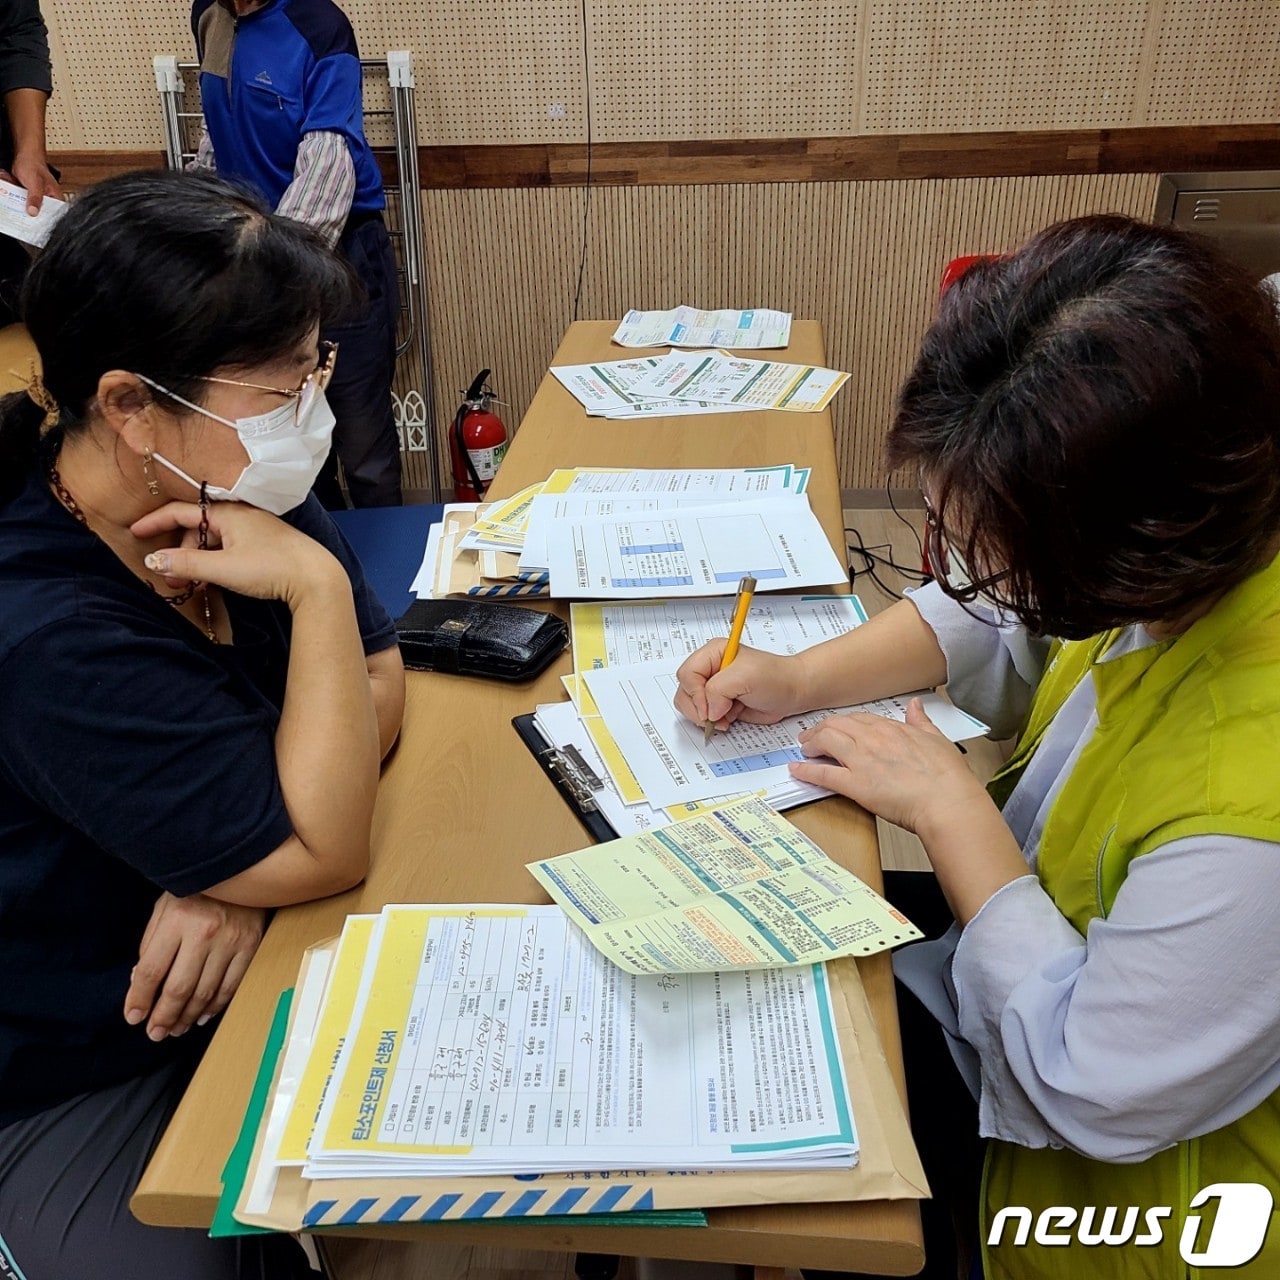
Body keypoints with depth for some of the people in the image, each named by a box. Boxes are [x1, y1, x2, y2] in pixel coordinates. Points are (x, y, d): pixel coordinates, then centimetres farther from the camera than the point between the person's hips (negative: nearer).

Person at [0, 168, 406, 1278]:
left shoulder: (227, 494, -11)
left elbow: (377, 675, -5)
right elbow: (323, 852, -29)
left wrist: (241, 867, -20)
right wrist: (316, 587, -31)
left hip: (245, 968, 6)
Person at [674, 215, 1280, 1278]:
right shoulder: (1191, 551, -20)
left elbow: (1095, 1095, -28)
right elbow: (999, 623, 0)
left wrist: (948, 809, -23)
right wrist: (800, 679, -11)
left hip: (1124, 1179, -6)